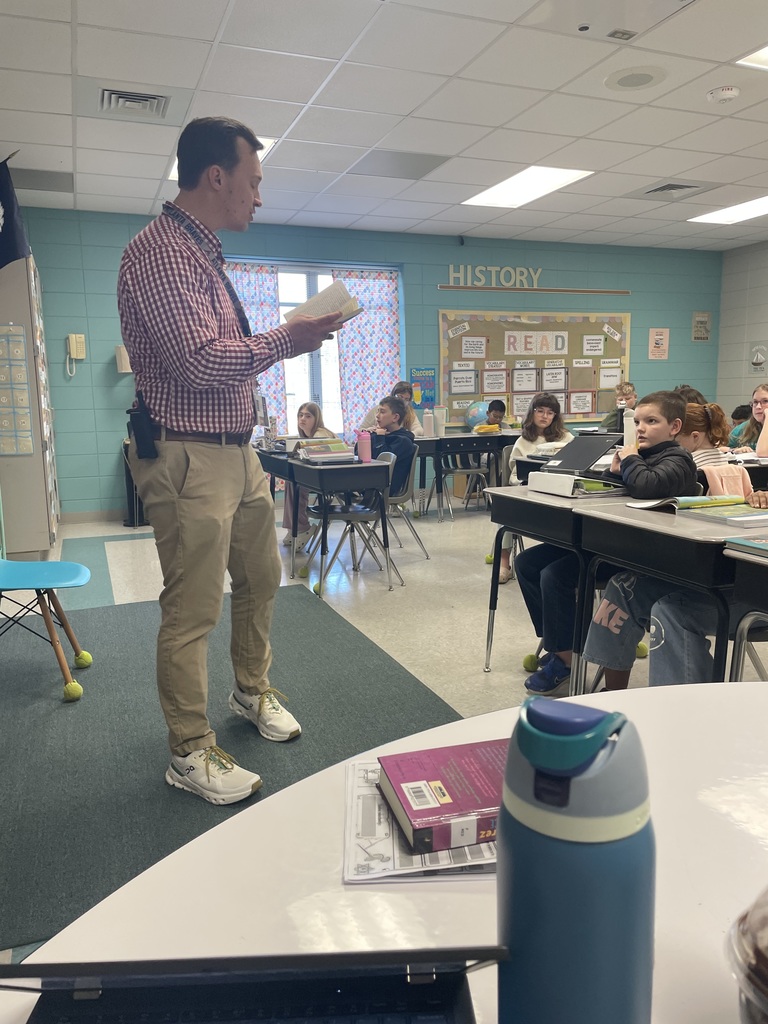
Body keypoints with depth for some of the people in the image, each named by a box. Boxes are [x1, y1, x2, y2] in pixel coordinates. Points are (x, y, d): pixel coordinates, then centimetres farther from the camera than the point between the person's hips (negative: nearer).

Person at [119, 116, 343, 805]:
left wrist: (290, 335, 13)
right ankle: (191, 754, 16)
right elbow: (202, 361, -24)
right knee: (192, 613, -1)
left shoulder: (203, 252, 18)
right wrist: (286, 340, -13)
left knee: (261, 579, 20)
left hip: (236, 451, 10)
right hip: (188, 460, -10)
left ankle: (253, 691, 42)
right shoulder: (159, 251, -14)